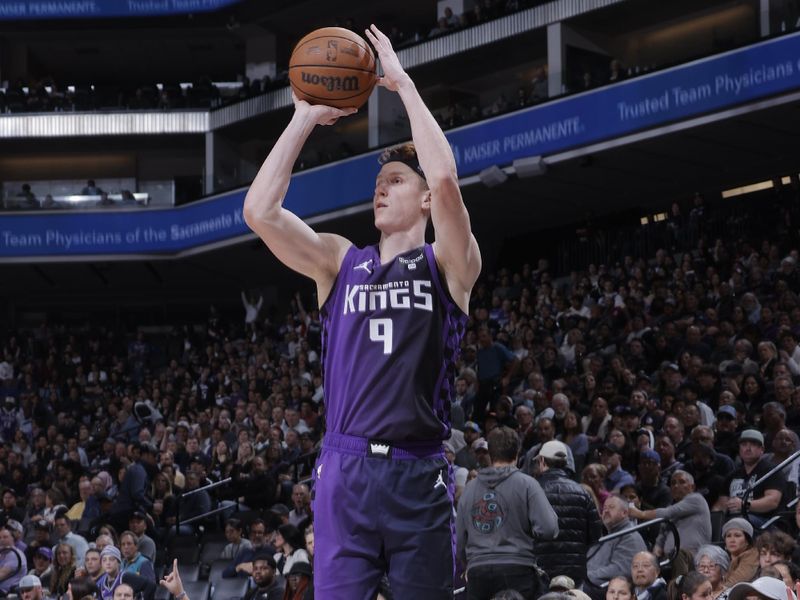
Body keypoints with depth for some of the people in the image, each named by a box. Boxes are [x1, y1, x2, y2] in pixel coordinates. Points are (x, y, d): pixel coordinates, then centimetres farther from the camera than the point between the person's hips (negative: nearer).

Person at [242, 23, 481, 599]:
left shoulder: (449, 265, 4)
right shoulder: (339, 261, 13)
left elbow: (445, 178, -14)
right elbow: (259, 211, -1)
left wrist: (404, 83, -7)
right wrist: (305, 118, 3)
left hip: (419, 472, -2)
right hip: (345, 469, 2)